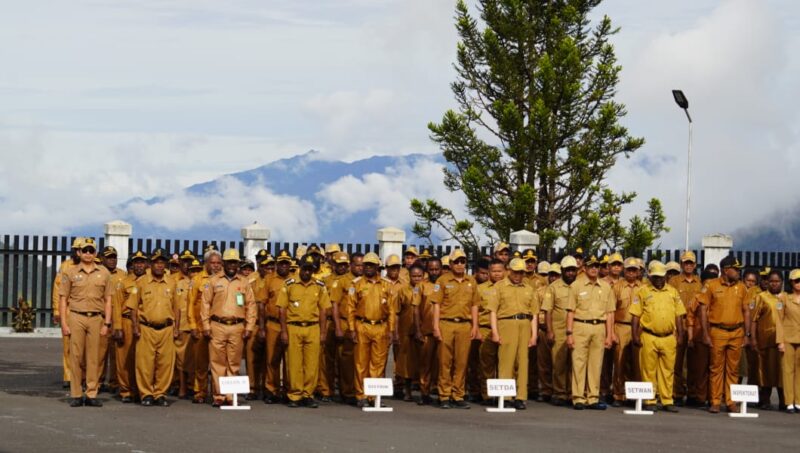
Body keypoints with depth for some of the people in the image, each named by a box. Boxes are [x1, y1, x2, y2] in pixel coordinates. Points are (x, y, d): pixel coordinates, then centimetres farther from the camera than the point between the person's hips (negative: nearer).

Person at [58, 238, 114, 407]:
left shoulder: (104, 273, 9)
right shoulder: (70, 272, 6)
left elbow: (108, 300, 10)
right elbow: (63, 299, 5)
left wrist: (106, 323, 3)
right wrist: (63, 323, -3)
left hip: (96, 318, 1)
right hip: (76, 317, -1)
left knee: (93, 357, 1)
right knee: (76, 356, -2)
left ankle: (91, 394, 5)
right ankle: (76, 395, 4)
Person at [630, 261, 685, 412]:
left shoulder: (673, 292, 12)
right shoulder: (643, 292, 4)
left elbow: (679, 316, 13)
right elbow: (636, 315, 2)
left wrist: (680, 335, 7)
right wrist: (635, 335, -5)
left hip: (669, 338, 2)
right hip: (649, 337, -2)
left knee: (668, 370, 5)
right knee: (649, 371, 1)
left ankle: (667, 401, 10)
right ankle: (649, 401, 7)